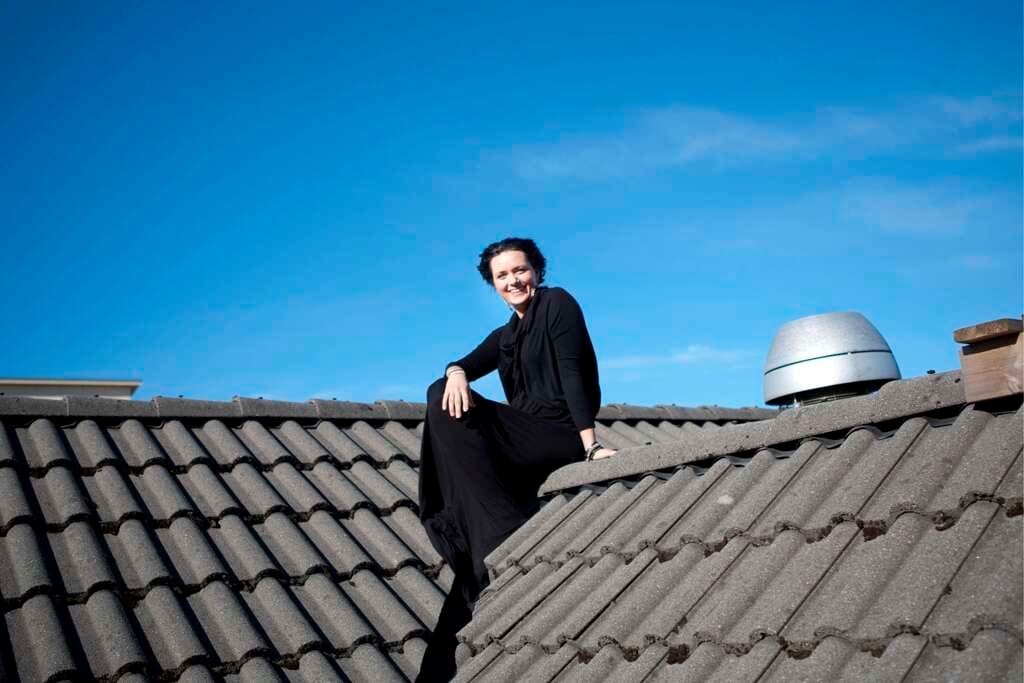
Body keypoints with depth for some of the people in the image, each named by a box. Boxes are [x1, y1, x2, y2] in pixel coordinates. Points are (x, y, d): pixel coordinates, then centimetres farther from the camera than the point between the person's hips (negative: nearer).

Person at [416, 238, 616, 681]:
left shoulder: (557, 303, -1)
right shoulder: (506, 336, 22)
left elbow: (572, 371, -13)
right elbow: (466, 363, 9)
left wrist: (590, 443, -22)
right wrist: (456, 373, -18)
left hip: (560, 437, -8)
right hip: (525, 445, 8)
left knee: (451, 417, -18)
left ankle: (513, 536, -17)